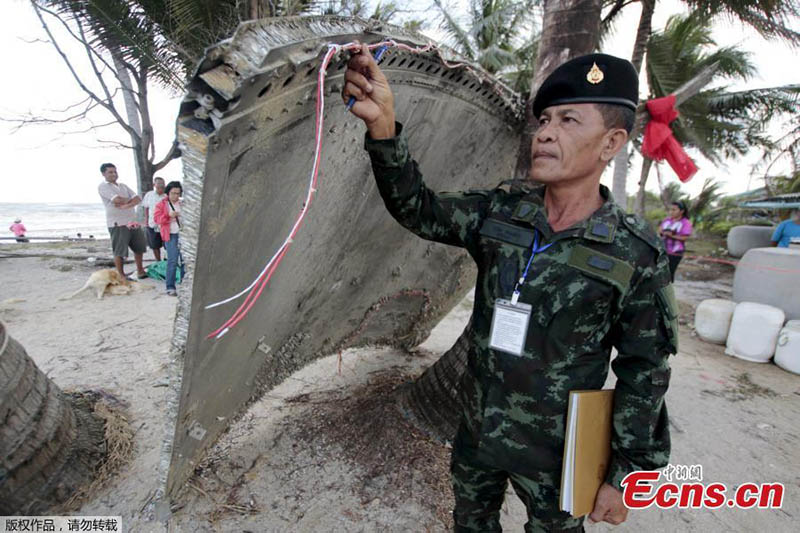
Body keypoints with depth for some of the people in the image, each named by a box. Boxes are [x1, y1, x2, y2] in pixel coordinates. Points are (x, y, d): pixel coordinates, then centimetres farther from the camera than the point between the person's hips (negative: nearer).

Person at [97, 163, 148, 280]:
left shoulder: (123, 186, 18)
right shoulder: (103, 186, -1)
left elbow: (138, 199, 6)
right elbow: (117, 200, -15)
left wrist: (126, 205, -12)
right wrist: (130, 199, 2)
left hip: (133, 221, 7)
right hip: (118, 223, -6)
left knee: (139, 247, 13)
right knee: (119, 251, -1)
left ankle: (140, 271, 26)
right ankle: (121, 275, 8)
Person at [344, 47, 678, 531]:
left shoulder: (637, 256, -17)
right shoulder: (498, 213, -9)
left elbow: (644, 376, -11)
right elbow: (418, 209, -16)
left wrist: (625, 471, -6)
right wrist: (383, 127, -32)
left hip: (553, 451, -3)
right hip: (477, 430, 4)